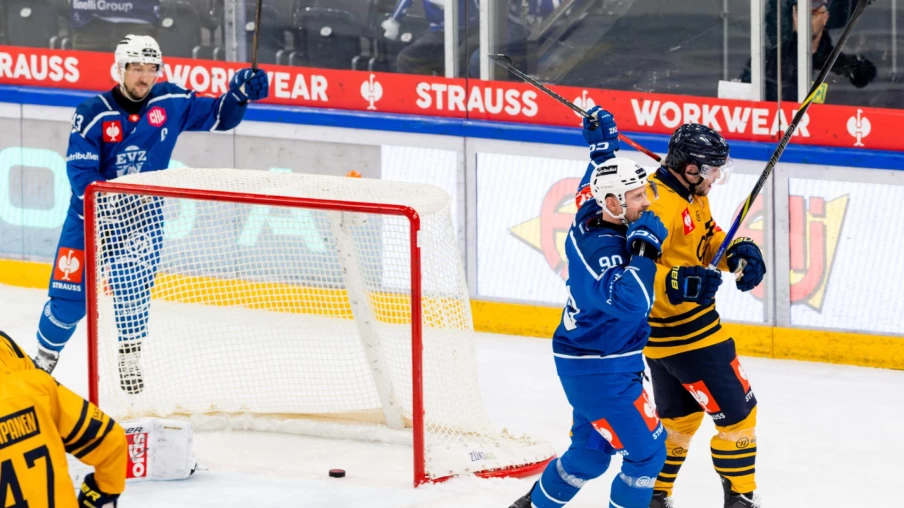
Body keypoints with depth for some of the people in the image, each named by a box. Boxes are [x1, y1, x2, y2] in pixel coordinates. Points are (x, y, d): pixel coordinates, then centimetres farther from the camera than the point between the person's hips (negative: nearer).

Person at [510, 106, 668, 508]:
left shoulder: (591, 218, 0)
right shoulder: (598, 248, -27)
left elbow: (593, 187, 25)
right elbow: (629, 302, -40)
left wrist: (602, 146, 27)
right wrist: (644, 252, -34)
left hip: (592, 360, 10)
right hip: (599, 370, -10)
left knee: (591, 451, 22)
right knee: (646, 451, -3)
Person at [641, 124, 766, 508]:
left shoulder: (692, 196, 5)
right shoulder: (658, 205, -26)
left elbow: (709, 239, 17)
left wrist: (739, 251, -2)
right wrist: (677, 283, -42)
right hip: (683, 334, -10)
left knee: (680, 416, 23)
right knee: (736, 411, -1)